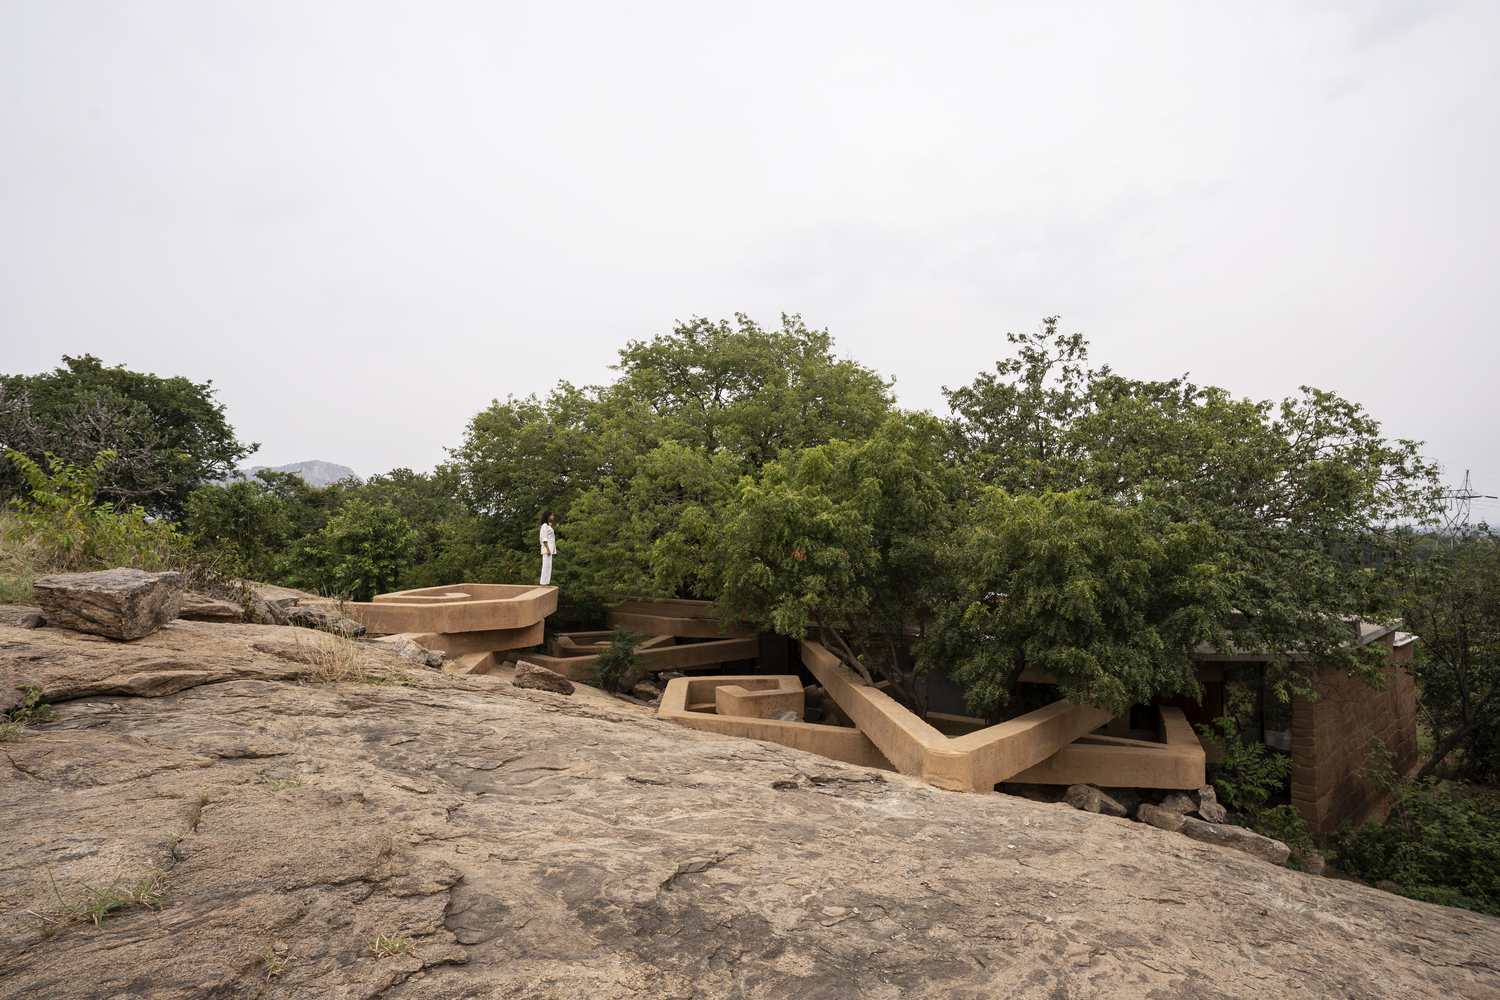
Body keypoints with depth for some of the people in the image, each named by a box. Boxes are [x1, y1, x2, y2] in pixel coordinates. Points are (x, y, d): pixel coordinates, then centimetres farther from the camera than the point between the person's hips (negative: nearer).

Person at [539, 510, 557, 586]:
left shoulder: (549, 525, 18)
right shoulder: (545, 525, -10)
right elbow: (544, 539, -15)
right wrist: (548, 549, -20)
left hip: (550, 548, 10)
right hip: (547, 548, -10)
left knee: (548, 566, 8)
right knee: (546, 565, -10)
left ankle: (546, 583, 10)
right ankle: (543, 583, -10)